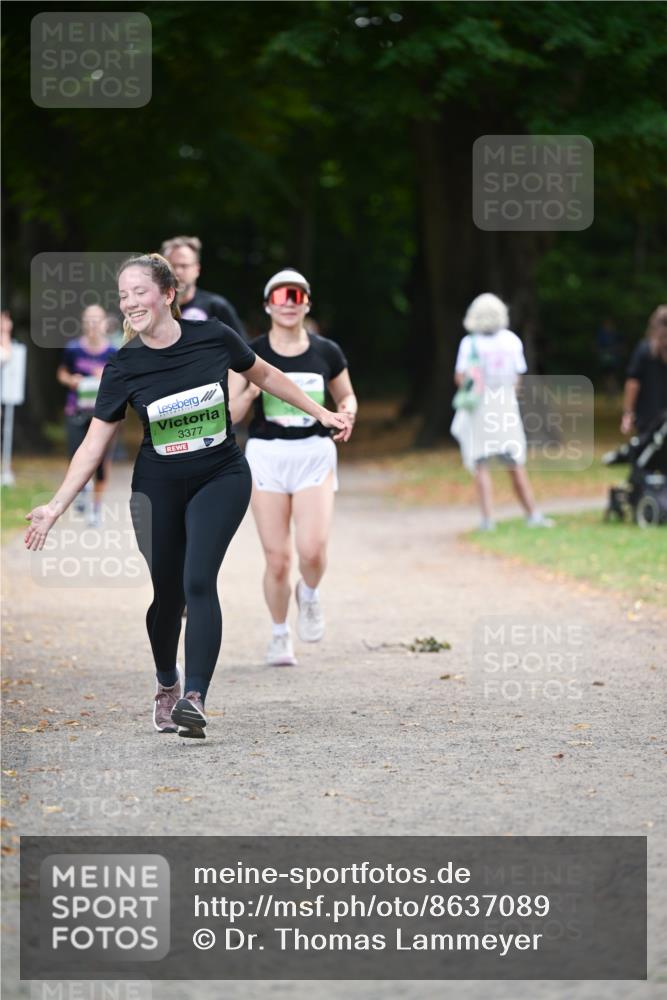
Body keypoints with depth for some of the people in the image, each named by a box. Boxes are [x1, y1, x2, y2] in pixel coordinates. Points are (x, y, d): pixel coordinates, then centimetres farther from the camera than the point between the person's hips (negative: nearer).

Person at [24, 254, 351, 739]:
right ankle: (166, 685, 32)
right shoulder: (123, 367, -11)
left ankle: (194, 699, -24)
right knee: (166, 592, 5)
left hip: (221, 478, -1)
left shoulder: (213, 337, -12)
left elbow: (264, 375, 7)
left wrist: (322, 412, 11)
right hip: (158, 486, 1)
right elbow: (94, 445, -7)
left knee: (198, 581, -19)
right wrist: (55, 508, -12)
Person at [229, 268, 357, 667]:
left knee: (313, 550, -16)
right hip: (267, 455, 0)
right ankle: (280, 635, 20)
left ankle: (309, 596, 19)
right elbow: (231, 413, -1)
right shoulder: (251, 353, -1)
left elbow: (347, 397, 16)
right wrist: (251, 390, -21)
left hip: (314, 454, 0)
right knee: (277, 558, -2)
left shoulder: (326, 352, 3)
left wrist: (347, 412, -7)